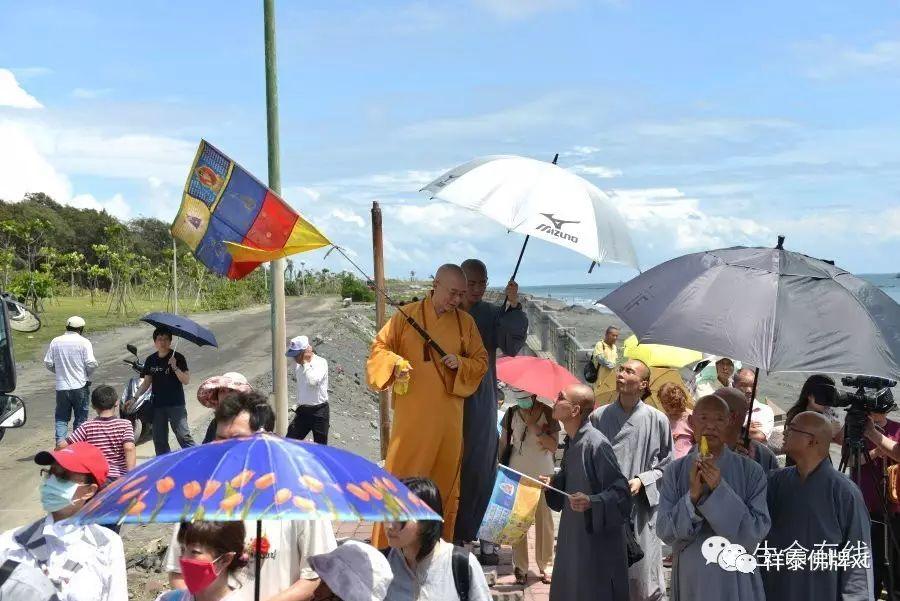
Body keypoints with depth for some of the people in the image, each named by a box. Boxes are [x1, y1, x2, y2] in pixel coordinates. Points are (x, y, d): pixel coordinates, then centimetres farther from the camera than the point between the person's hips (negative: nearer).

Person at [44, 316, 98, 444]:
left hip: (61, 386, 3)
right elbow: (91, 363, -15)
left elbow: (48, 363, 2)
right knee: (80, 417, 10)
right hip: (80, 386, -2)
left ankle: (60, 441, -4)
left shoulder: (55, 342, 1)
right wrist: (87, 374, 6)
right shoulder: (84, 342, -9)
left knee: (61, 417, 11)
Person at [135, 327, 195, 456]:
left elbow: (186, 381, -12)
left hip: (176, 404, -5)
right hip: (158, 405, 5)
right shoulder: (151, 360, 9)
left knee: (183, 435, -14)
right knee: (159, 440, 8)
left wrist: (174, 367, -24)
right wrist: (135, 398, 7)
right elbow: (146, 382, 16)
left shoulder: (178, 358, -5)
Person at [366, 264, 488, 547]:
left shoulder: (466, 322, 7)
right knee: (402, 474, -3)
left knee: (446, 477, 7)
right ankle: (390, 544, 4)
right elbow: (380, 347, 3)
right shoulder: (407, 315, -1)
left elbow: (481, 362, 11)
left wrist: (460, 363, -10)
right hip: (412, 412, -3)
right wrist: (396, 362, -18)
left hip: (448, 414, 3)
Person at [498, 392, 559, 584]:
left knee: (544, 520, 4)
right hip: (517, 474, 1)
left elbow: (553, 446, -10)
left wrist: (533, 425, -17)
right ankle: (520, 567, 10)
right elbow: (503, 443, 7)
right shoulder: (511, 414, 0)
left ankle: (545, 566, 13)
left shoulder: (548, 413, -5)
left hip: (542, 475, -1)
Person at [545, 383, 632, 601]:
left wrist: (592, 502, -36)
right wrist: (551, 482, 3)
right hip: (573, 535, 9)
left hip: (597, 537, -9)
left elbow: (621, 493, -21)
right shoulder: (572, 442, 6)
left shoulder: (596, 444, -21)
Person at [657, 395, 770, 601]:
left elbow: (757, 532, -15)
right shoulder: (675, 471, -4)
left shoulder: (751, 471, -9)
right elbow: (665, 532, -8)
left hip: (735, 578, -1)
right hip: (690, 576, 2)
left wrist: (720, 490, -24)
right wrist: (693, 495, -23)